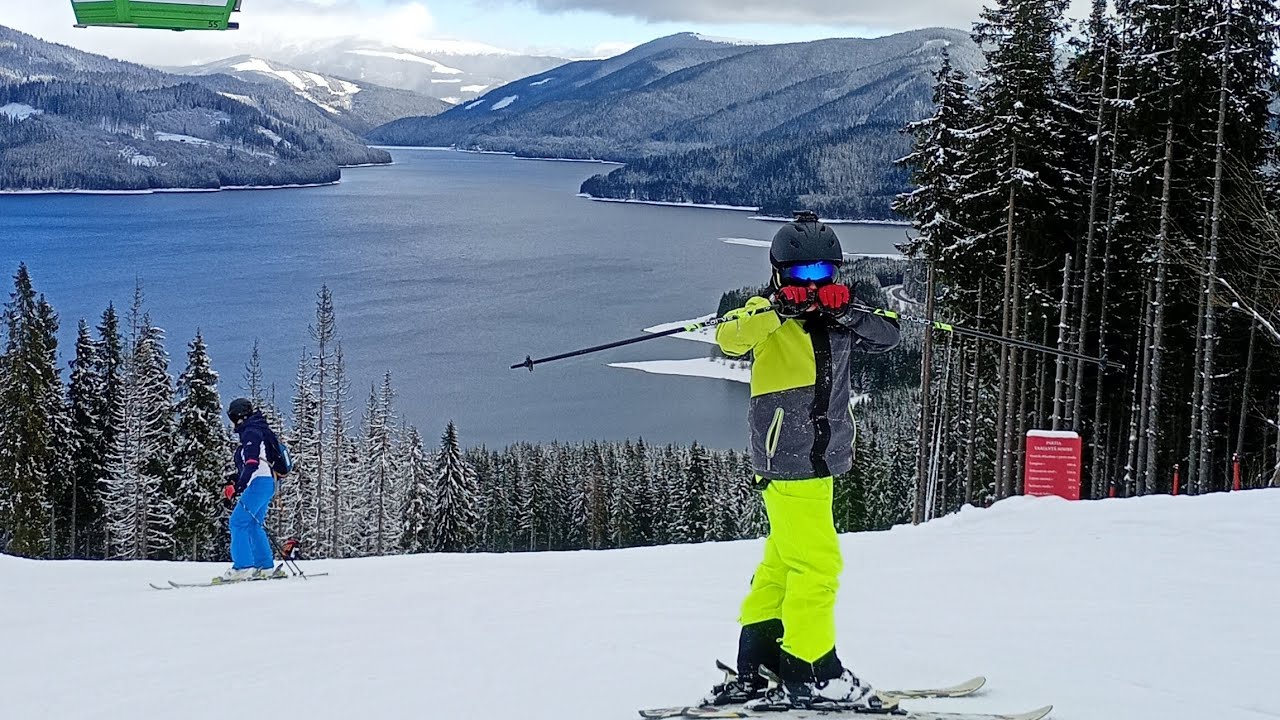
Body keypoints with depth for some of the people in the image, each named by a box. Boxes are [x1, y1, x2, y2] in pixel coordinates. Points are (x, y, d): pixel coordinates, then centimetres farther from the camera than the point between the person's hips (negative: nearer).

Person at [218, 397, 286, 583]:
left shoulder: (251, 432, -8)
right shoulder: (256, 431, 22)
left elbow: (252, 463, -20)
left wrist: (238, 486, -25)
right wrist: (235, 479, 20)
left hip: (259, 483, -10)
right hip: (266, 483, 10)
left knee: (237, 522, -11)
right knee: (253, 525, 15)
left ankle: (243, 567, -16)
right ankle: (266, 567, 16)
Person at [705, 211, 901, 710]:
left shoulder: (837, 320, 11)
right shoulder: (768, 317, -8)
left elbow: (886, 337, 2)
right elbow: (730, 338, -26)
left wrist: (848, 314, -13)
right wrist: (776, 310, -37)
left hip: (820, 459, 8)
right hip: (786, 462, -8)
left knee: (782, 564, 13)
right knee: (817, 564, -9)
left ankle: (753, 671, 21)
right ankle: (811, 675, -2)